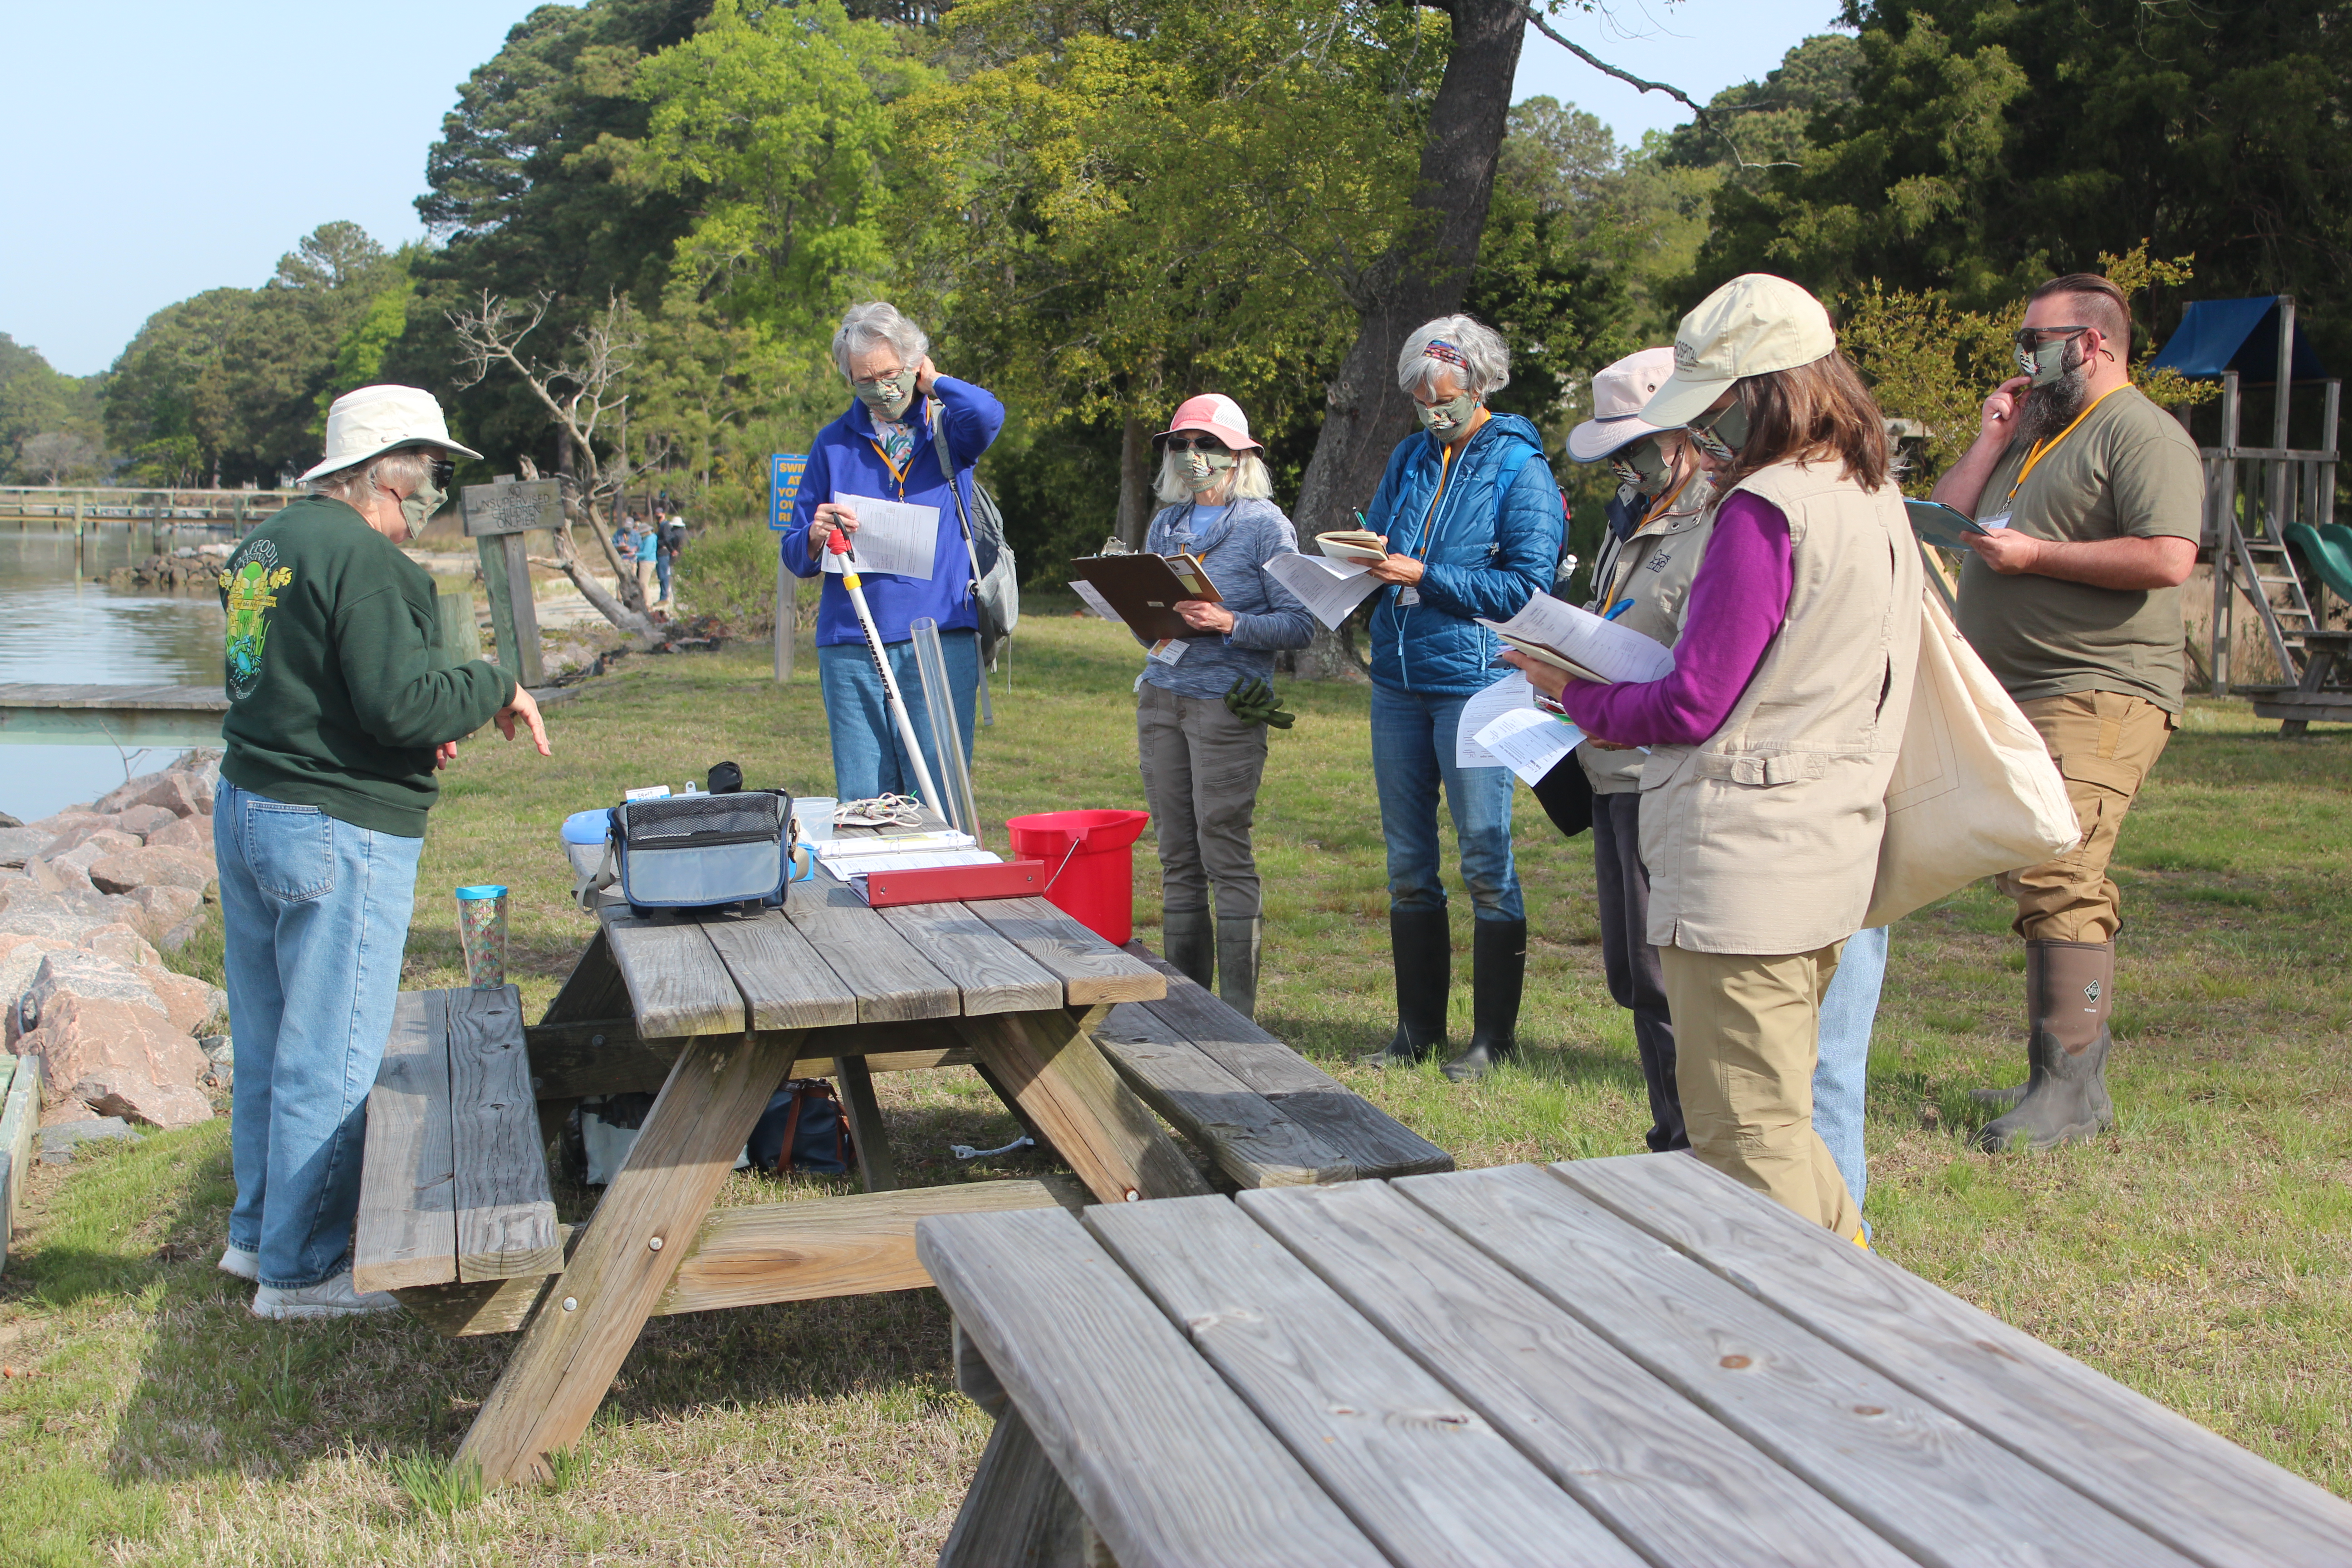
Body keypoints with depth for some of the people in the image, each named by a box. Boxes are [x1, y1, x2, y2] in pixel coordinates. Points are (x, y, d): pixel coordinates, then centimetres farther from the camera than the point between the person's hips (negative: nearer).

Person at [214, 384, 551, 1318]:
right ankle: (300, 1272, 9)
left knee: (266, 1042, 20)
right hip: (336, 831, -10)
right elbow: (403, 702, -24)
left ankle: (257, 1231, 33)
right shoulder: (363, 559, -18)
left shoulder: (266, 544, 14)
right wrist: (496, 687, -7)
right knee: (329, 1059, 0)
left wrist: (415, 736, 15)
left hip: (246, 808, 10)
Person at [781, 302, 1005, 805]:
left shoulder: (948, 427, 9)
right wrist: (816, 536, -10)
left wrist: (934, 382, 0)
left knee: (938, 801, -6)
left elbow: (987, 415, -19)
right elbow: (795, 556, 13)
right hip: (851, 649, 2)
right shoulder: (834, 443, 14)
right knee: (860, 802, 0)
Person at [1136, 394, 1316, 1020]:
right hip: (1161, 695, 6)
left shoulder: (1265, 524, -1)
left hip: (1226, 701, -6)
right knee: (1177, 856, 7)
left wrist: (1230, 623, -21)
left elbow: (1300, 625, -7)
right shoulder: (1166, 524, 16)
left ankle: (1237, 1015, -2)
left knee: (1225, 853, -7)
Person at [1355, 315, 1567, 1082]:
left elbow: (1528, 587, -13)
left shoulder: (1519, 468, -6)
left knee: (1486, 860, -2)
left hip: (1474, 680, -6)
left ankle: (1494, 1034, 8)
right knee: (1408, 863, 10)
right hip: (1398, 679, 7)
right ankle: (1418, 1027, 20)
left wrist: (1425, 576, -18)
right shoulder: (1412, 457, 14)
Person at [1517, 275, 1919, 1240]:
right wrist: (1626, 708, 13)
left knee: (1745, 1140, -1)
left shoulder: (1761, 510, -17)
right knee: (1781, 1121, 21)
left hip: (1746, 863, -10)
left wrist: (1577, 694, 1)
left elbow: (1693, 710, -15)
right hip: (1828, 856, 10)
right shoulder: (1874, 498, 12)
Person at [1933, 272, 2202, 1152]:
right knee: (2033, 884, 12)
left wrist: (2035, 556, -16)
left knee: (2061, 882, -17)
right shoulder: (2034, 432, 22)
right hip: (2015, 699, 10)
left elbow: (2168, 558, -21)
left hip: (2097, 699, -10)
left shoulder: (2141, 435, -7)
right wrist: (1992, 438, 8)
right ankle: (2066, 1076, 20)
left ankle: (2070, 1093, -15)